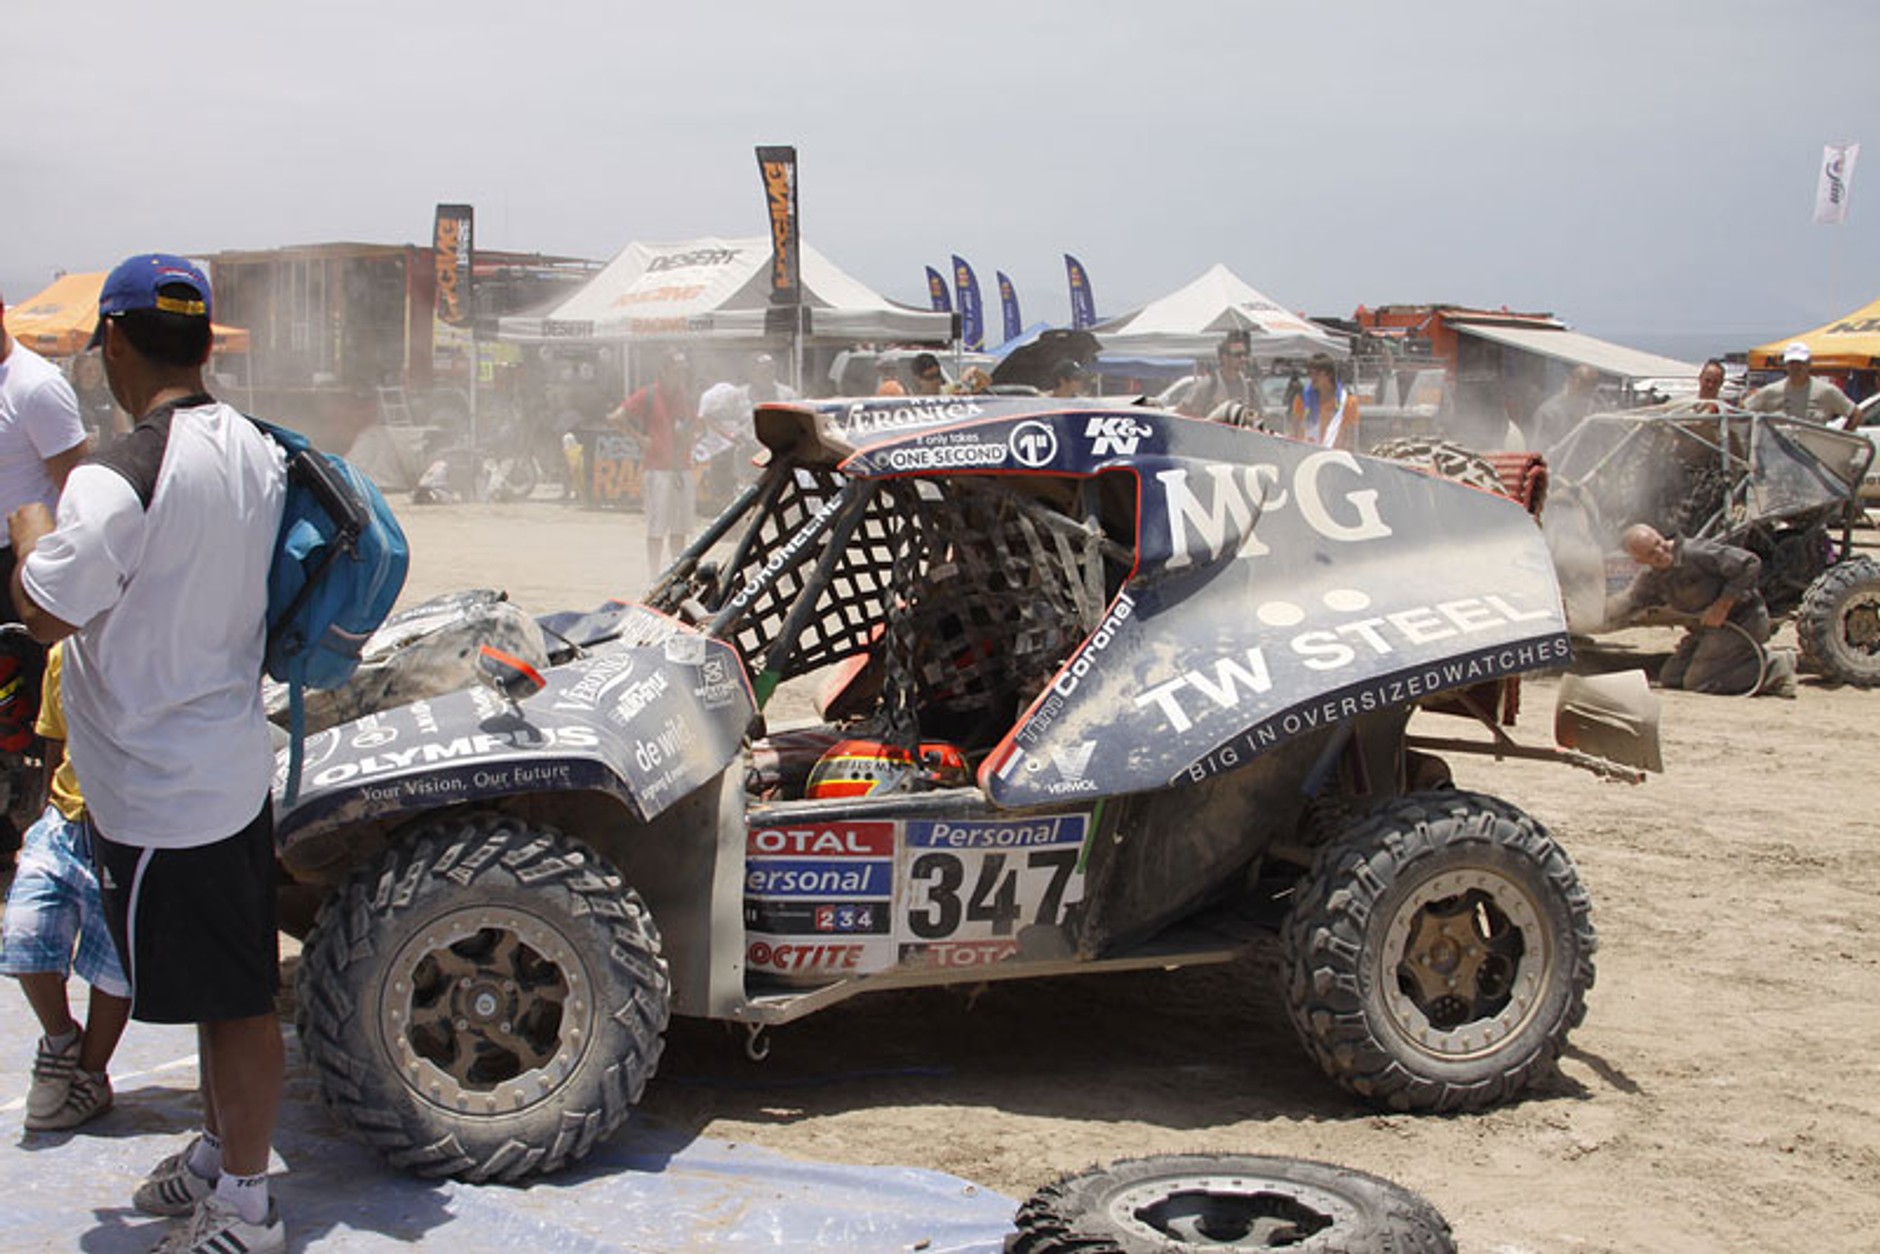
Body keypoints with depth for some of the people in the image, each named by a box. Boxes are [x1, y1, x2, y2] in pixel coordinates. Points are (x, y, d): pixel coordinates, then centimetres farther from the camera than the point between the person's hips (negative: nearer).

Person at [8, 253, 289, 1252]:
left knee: (230, 998, 3)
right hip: (236, 763, 8)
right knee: (235, 987, 20)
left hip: (158, 795, -8)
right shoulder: (254, 449, 2)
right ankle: (221, 1155, 37)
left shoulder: (116, 481, -24)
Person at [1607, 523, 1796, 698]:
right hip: (1708, 628, 9)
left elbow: (1749, 564, -26)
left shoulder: (1695, 553, -23)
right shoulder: (1649, 580, 3)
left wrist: (1722, 606, -23)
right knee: (1669, 679, 10)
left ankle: (1774, 667, -5)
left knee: (1697, 682, -16)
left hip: (1742, 621, -9)